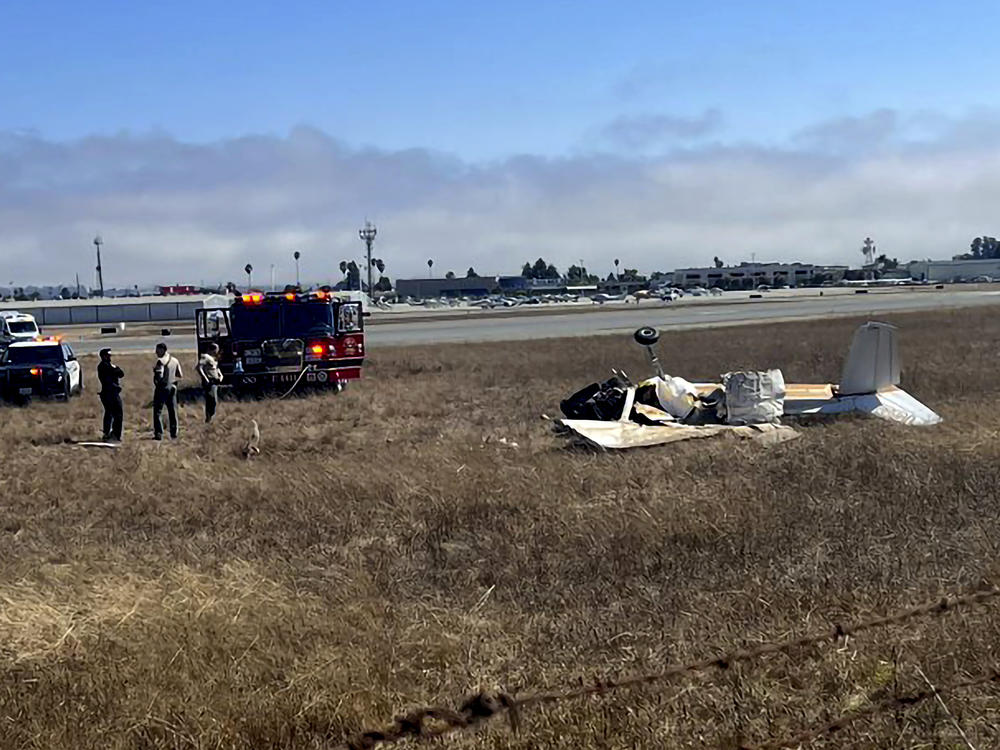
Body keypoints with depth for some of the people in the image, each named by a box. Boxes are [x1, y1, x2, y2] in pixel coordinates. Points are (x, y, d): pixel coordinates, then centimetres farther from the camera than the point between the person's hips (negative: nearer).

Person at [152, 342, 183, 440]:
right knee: (172, 411, 12)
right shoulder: (175, 360, 7)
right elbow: (180, 375, 10)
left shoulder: (161, 361, -13)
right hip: (172, 388, 6)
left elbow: (159, 375, -23)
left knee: (157, 412, -1)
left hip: (162, 388, -6)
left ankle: (159, 433, -8)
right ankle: (174, 434, 14)